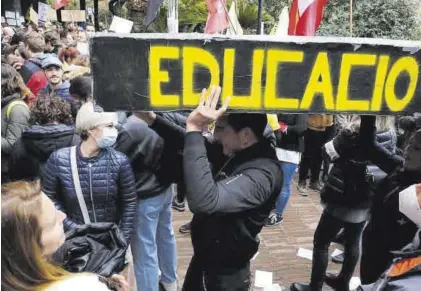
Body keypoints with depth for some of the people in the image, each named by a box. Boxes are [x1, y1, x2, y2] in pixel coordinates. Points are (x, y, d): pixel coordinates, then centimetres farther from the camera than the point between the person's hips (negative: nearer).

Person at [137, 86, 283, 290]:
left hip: (225, 273, -8)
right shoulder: (233, 151, -4)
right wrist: (152, 119, -7)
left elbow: (204, 201, -45)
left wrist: (195, 129, -43)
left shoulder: (263, 173, -31)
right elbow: (185, 144, 8)